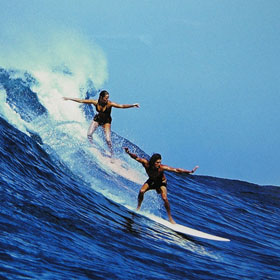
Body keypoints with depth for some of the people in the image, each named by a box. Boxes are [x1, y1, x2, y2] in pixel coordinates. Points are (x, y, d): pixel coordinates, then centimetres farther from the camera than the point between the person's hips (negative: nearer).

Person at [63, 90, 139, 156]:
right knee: (89, 134, -8)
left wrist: (132, 105, -50)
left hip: (106, 121, -3)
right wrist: (69, 98, -13)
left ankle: (112, 155, 5)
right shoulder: (95, 102, -23)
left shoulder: (109, 103, -29)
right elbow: (81, 101, -16)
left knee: (108, 139, -13)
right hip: (97, 119, 3)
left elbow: (121, 106, -38)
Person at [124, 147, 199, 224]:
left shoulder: (162, 167, -37)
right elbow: (136, 157, -28)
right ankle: (138, 207, 8)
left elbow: (176, 170, -37)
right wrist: (129, 153, -46)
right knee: (141, 191, -20)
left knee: (165, 199, -20)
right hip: (151, 181, 2)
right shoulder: (146, 164, -32)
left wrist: (190, 171, -41)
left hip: (161, 182, -2)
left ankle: (170, 217, -4)